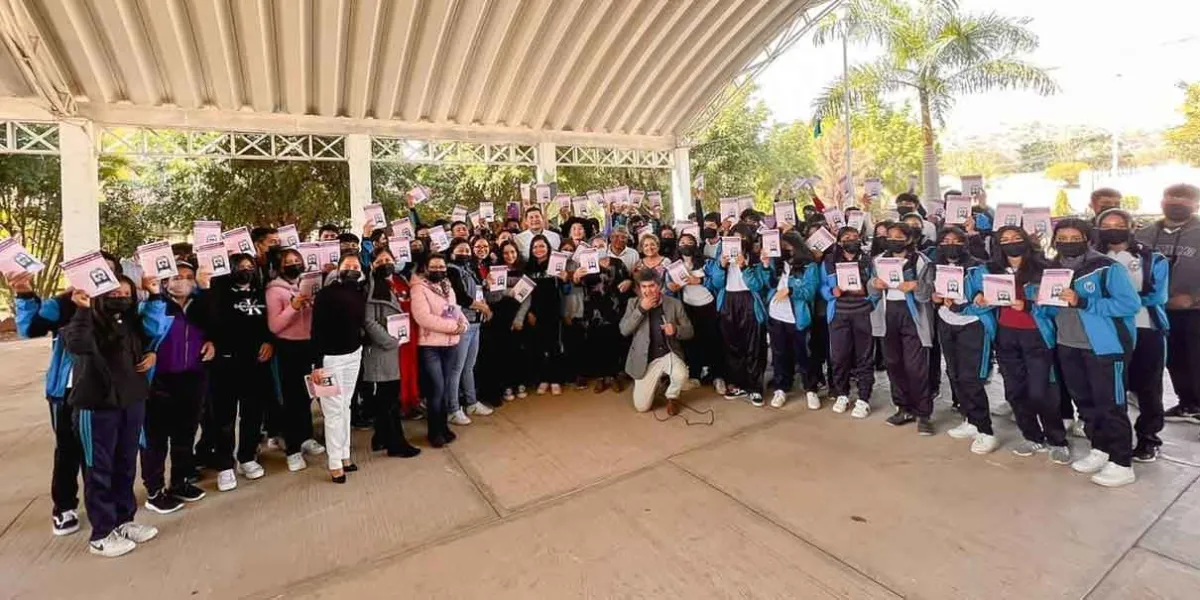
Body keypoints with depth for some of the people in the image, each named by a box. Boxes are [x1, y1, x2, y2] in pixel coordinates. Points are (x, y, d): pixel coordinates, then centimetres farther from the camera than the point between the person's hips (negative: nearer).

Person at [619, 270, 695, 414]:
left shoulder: (675, 304, -3)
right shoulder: (634, 303, -1)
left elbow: (689, 331, 1)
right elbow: (624, 330, -12)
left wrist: (676, 330, -22)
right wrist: (641, 309, -21)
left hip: (668, 354, 0)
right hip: (646, 359, 1)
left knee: (681, 375, -34)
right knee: (641, 406, -3)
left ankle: (671, 397, 3)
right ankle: (656, 381, 31)